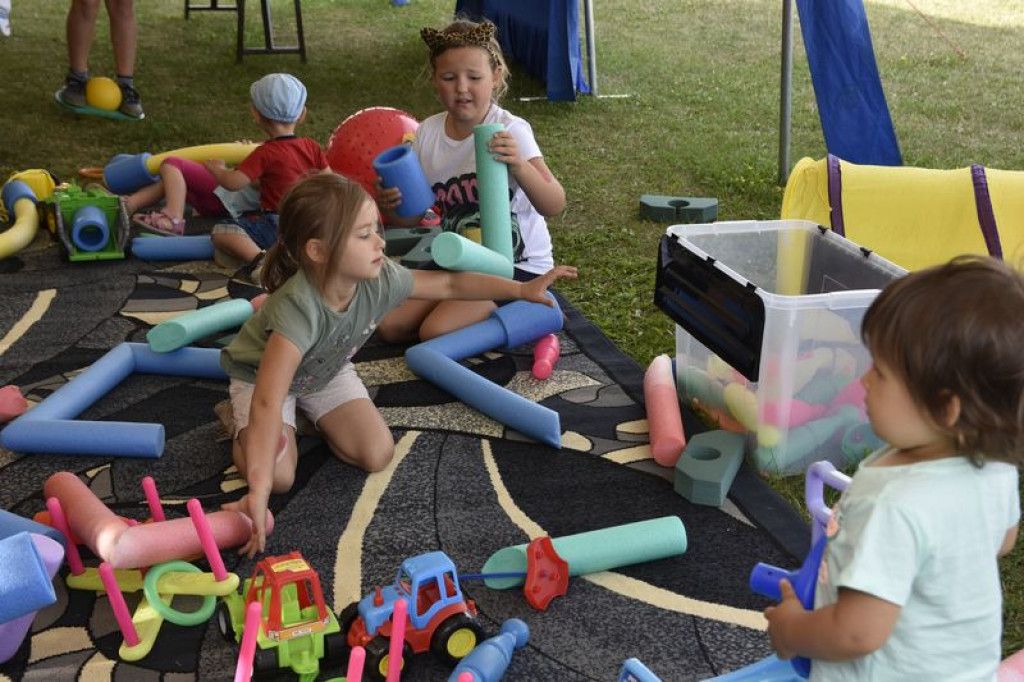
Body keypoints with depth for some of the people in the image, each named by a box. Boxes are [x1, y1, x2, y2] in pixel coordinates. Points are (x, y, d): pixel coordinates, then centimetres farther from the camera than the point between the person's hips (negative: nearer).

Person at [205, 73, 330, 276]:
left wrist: (217, 168, 0)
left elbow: (232, 183, -21)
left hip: (277, 227, -8)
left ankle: (258, 259, -37)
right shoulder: (312, 147, 4)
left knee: (221, 231, -16)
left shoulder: (266, 153, -15)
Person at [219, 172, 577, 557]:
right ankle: (237, 423, 10)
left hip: (325, 373, 5)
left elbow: (449, 284, -10)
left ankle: (310, 416, 16)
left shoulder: (379, 279, -28)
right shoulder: (299, 309, -46)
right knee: (278, 476, -22)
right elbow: (268, 402, -52)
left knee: (377, 456, -11)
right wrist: (259, 490, -59)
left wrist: (523, 289, -11)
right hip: (262, 376, -4)